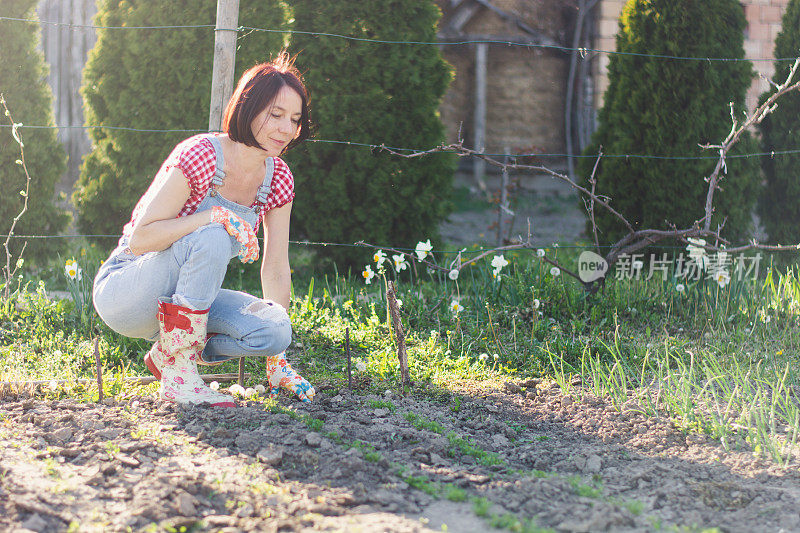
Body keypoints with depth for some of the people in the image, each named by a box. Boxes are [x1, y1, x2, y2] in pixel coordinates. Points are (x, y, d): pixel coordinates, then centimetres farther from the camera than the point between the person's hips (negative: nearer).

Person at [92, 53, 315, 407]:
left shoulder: (278, 178, -2)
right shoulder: (200, 156, -22)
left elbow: (276, 270, 3)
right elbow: (139, 239, -24)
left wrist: (277, 360, 0)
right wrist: (215, 215, -35)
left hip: (185, 297, 6)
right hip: (121, 291, -6)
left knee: (275, 331, -20)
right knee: (212, 238, -34)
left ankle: (168, 353, 6)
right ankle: (178, 376, -24)